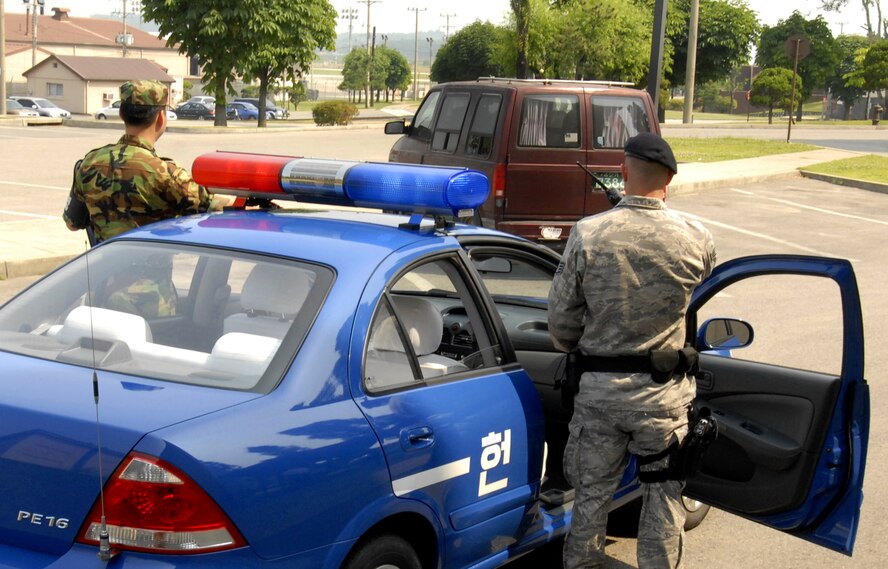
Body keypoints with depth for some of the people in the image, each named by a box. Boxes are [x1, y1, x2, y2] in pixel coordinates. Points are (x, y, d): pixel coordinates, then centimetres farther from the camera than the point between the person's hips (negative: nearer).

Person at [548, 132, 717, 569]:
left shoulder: (587, 234, -12)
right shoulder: (696, 240, -11)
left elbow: (561, 319, -5)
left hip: (599, 387, 1)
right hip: (664, 391, 0)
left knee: (591, 495, 15)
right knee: (663, 498, 15)